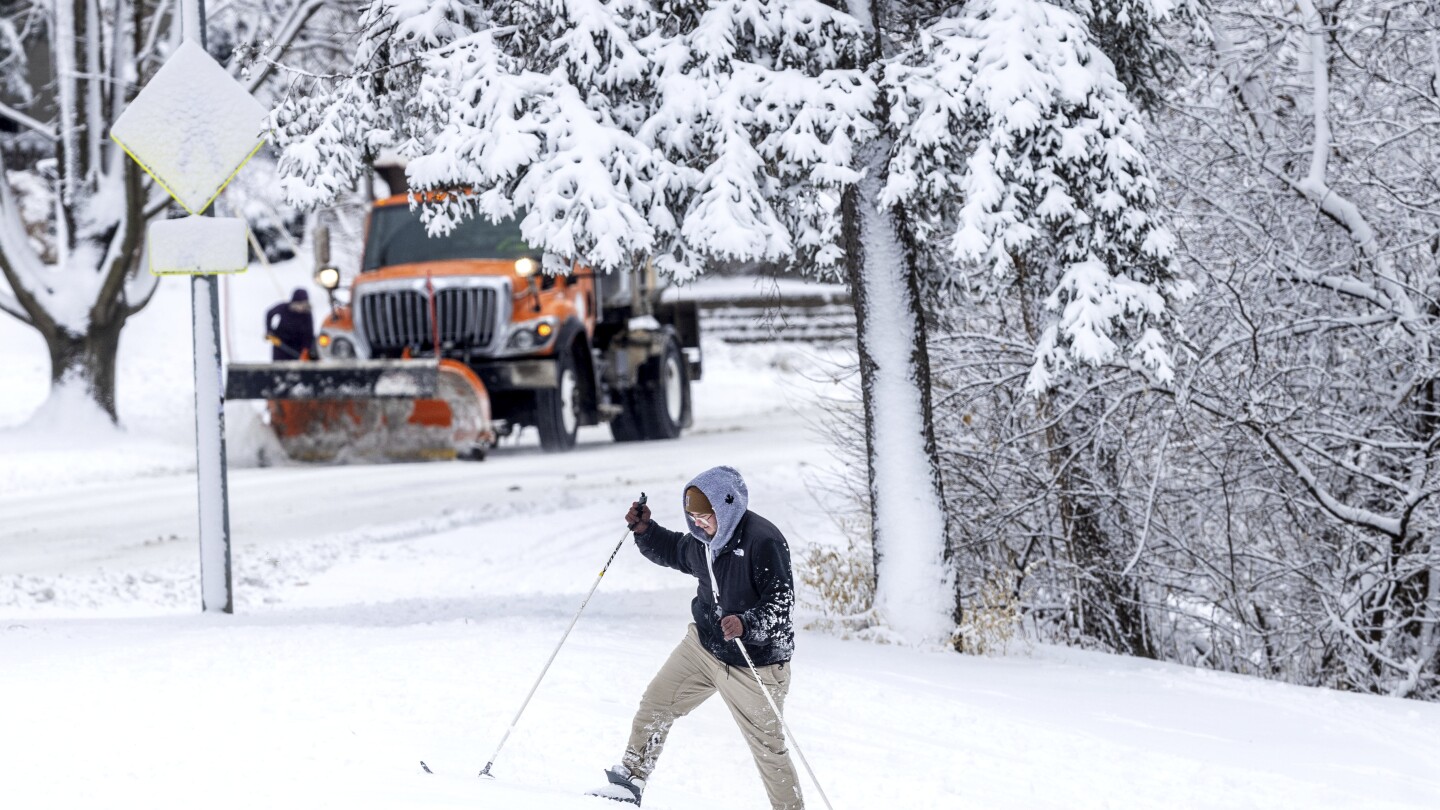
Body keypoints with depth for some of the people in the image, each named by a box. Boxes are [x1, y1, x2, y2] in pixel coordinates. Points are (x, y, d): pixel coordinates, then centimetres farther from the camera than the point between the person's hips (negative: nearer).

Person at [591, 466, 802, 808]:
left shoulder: (763, 540, -25)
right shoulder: (705, 538, -2)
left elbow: (781, 599, -25)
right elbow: (675, 552, 21)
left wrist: (747, 624, -41)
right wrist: (644, 530, 5)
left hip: (752, 661, -7)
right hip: (702, 644, 7)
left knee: (768, 745, 1)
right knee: (655, 703, 8)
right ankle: (630, 781, 22)